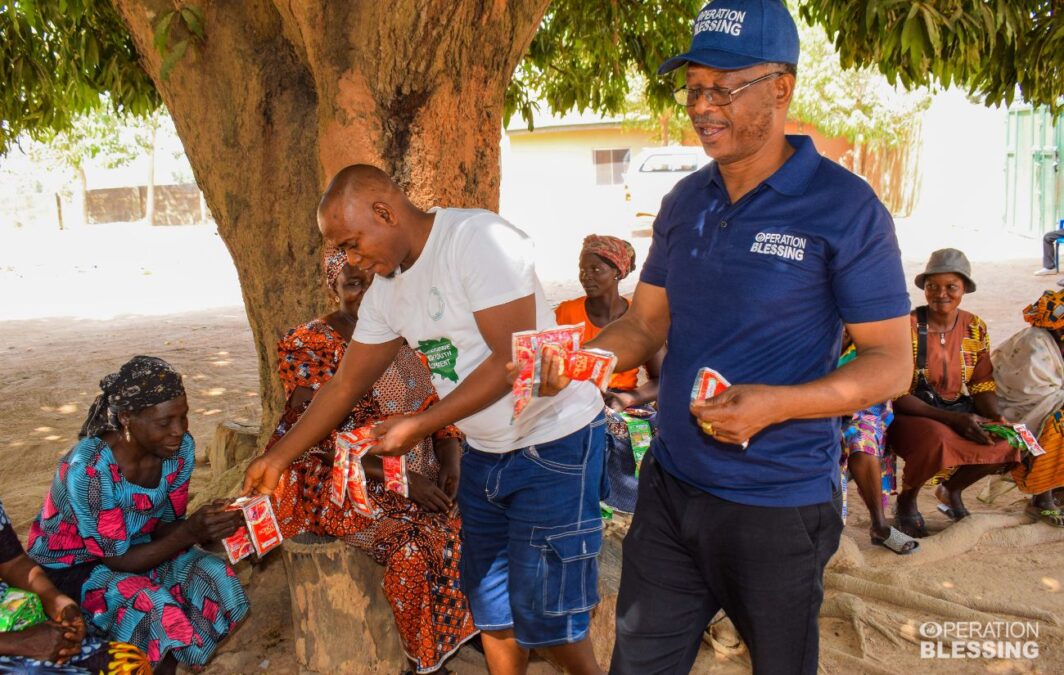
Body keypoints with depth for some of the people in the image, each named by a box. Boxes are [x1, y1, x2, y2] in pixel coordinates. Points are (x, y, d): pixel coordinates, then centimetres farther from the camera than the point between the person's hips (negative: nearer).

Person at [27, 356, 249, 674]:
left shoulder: (180, 447, -15)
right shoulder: (87, 469, -31)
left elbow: (166, 527, -5)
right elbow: (118, 561, -24)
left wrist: (205, 526, -26)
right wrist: (190, 533, -36)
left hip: (134, 547, 6)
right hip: (69, 567, -5)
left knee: (217, 578, -19)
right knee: (156, 610, -31)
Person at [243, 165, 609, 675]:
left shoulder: (478, 238, -20)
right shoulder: (386, 288, 4)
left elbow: (514, 360, -24)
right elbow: (345, 385, 13)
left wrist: (419, 426, -19)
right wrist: (277, 457, 12)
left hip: (554, 441, -7)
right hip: (483, 453, 8)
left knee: (542, 616, -1)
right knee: (490, 608, 15)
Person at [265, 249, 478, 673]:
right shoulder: (306, 347, -7)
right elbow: (330, 443, -14)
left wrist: (452, 460, -12)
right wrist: (402, 478, -21)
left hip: (420, 476, 5)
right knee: (416, 547, -29)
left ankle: (470, 628, 4)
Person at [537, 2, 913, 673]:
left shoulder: (846, 208, -13)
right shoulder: (684, 202, 6)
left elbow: (891, 363, -11)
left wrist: (775, 404, -26)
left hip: (777, 506, -5)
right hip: (671, 486, 5)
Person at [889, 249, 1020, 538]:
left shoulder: (975, 328, 4)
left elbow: (982, 385, 7)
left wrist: (998, 418, -15)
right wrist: (953, 419, -26)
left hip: (959, 411, 6)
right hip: (910, 415, -5)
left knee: (1005, 443, -20)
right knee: (938, 440, -37)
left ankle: (951, 489, 13)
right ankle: (907, 500, -3)